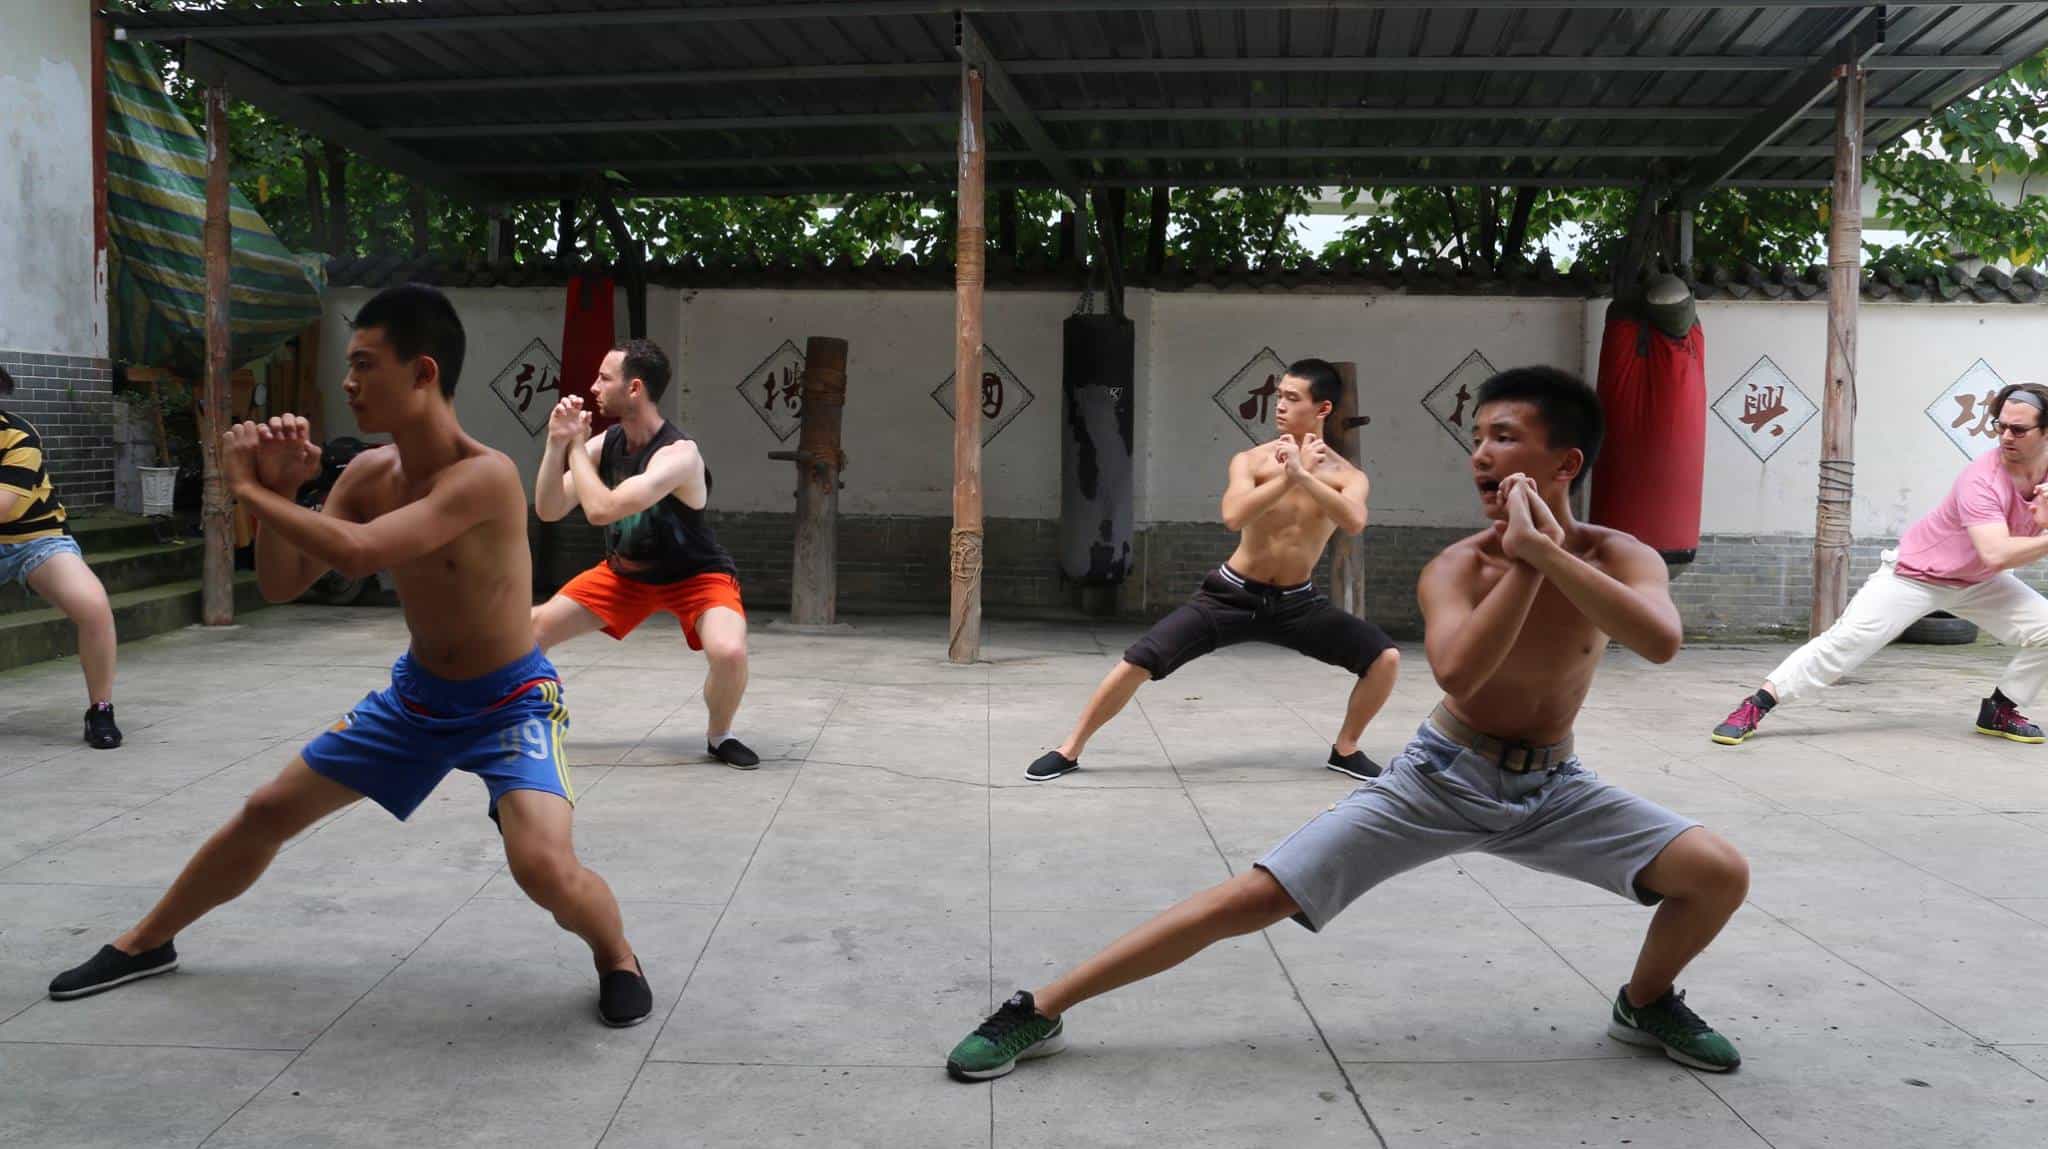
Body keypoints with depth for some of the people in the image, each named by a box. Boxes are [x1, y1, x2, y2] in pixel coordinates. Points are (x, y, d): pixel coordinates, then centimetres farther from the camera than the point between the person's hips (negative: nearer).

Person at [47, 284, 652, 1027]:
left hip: (511, 704, -7)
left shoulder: (485, 475, -30)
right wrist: (278, 492, -18)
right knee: (268, 810, 14)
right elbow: (282, 585, -1)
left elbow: (357, 551, -40)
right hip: (415, 694, 7)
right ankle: (146, 943, 37)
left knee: (543, 866, -29)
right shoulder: (368, 473, -5)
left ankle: (618, 958, 4)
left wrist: (249, 488, -25)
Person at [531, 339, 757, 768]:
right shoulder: (606, 443, -10)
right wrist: (557, 443, -23)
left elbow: (601, 510, -40)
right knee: (533, 627, 0)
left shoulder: (679, 454, -32)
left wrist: (577, 446, -26)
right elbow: (547, 510, -10)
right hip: (625, 572, 6)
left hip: (697, 576, -6)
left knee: (729, 652, -32)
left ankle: (719, 736, -2)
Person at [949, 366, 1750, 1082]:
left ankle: (1645, 1005, 19)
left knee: (1720, 873, -13)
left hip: (1550, 789, 3)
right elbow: (1456, 672, -40)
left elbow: (1661, 642, -38)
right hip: (1442, 778, -2)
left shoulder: (1617, 556, -15)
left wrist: (1544, 552, -39)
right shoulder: (1456, 567, -19)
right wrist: (1523, 562, -38)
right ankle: (1039, 1011, -6)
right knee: (1251, 897, -12)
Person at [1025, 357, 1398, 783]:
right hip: (1233, 596, -1)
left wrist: (1302, 475, -36)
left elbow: (1354, 522, -30)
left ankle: (1345, 749, 10)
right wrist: (1288, 475, -29)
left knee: (1385, 656, -13)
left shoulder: (1347, 476, -7)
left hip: (1295, 603, 1)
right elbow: (1233, 516, -28)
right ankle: (1070, 749, 5)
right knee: (1138, 661, -12)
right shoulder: (1251, 460, -8)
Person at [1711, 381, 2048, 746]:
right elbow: (1995, 554, -40)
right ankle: (1754, 707, -14)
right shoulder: (1982, 477, -29)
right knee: (1846, 642, -18)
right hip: (1915, 574, -7)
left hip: (1978, 581, 7)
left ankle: (1999, 710, 15)